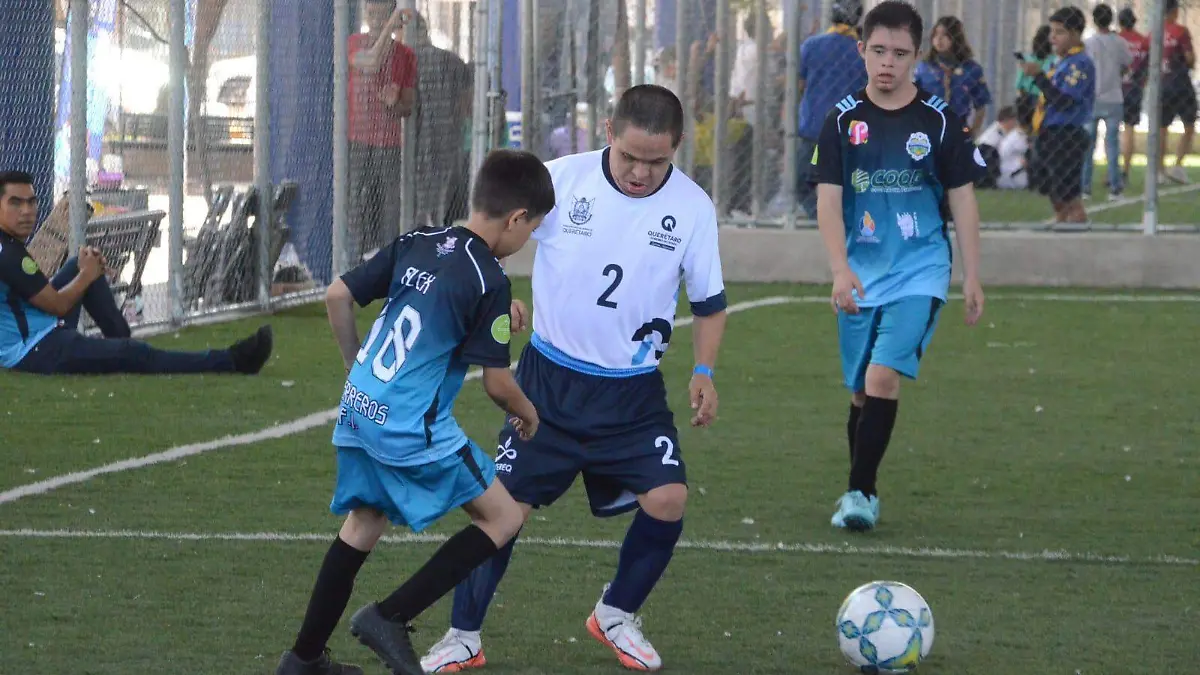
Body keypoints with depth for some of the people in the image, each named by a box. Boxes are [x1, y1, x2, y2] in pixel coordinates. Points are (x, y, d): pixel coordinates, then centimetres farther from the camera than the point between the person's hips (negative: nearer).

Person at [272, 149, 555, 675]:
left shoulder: (416, 244, 7)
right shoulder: (488, 280, -13)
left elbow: (338, 296, 11)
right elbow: (497, 381, -11)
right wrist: (527, 415, 10)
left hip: (359, 409, 8)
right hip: (411, 429, -8)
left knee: (362, 527, 23)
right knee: (503, 517, 2)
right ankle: (390, 618, -1)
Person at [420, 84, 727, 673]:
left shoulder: (693, 208, -5)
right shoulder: (561, 180, -10)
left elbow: (709, 302, 6)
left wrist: (704, 372, -5)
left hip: (634, 390, 1)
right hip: (550, 377, -1)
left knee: (668, 499, -13)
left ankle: (616, 615, 12)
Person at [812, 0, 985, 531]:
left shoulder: (938, 121, -1)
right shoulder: (843, 120, 1)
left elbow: (962, 199, 4)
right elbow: (828, 200, -2)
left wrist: (972, 278, 2)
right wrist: (840, 271, -15)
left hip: (919, 272, -2)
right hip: (861, 276, 2)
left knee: (883, 377, -18)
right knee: (860, 391, 8)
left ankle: (860, 493, -13)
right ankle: (861, 492, 25)